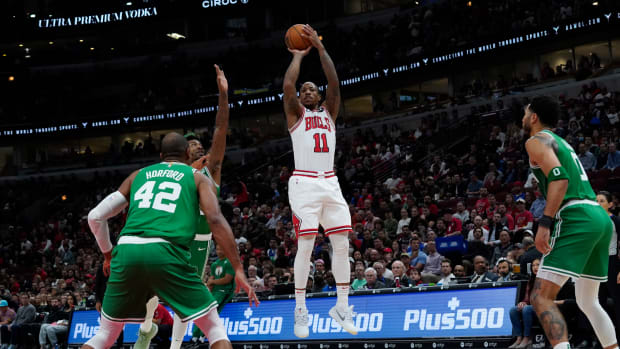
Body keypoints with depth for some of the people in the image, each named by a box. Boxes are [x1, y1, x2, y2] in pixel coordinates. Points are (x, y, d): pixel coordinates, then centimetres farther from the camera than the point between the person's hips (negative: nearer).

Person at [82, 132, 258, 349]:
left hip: (127, 251, 4)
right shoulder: (197, 177, 19)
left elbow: (95, 216, 24)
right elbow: (215, 219, 1)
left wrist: (108, 255, 40)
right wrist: (239, 269, -1)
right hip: (165, 253, -3)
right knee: (215, 328, 10)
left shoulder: (138, 175, 28)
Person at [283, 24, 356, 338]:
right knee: (305, 245, -10)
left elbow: (335, 83, 3)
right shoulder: (295, 113, 8)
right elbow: (287, 85, -10)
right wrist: (299, 55, 4)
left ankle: (342, 306, 8)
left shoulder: (329, 112, 18)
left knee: (342, 243, -1)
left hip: (330, 184, 4)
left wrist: (320, 48, 0)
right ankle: (300, 309, -1)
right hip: (304, 184, -4)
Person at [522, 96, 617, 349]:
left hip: (576, 218, -9)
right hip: (601, 216, 9)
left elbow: (559, 178, -16)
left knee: (541, 297, -14)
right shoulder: (562, 142, 28)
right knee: (588, 301, 20)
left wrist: (544, 223, -21)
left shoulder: (537, 140, 1)